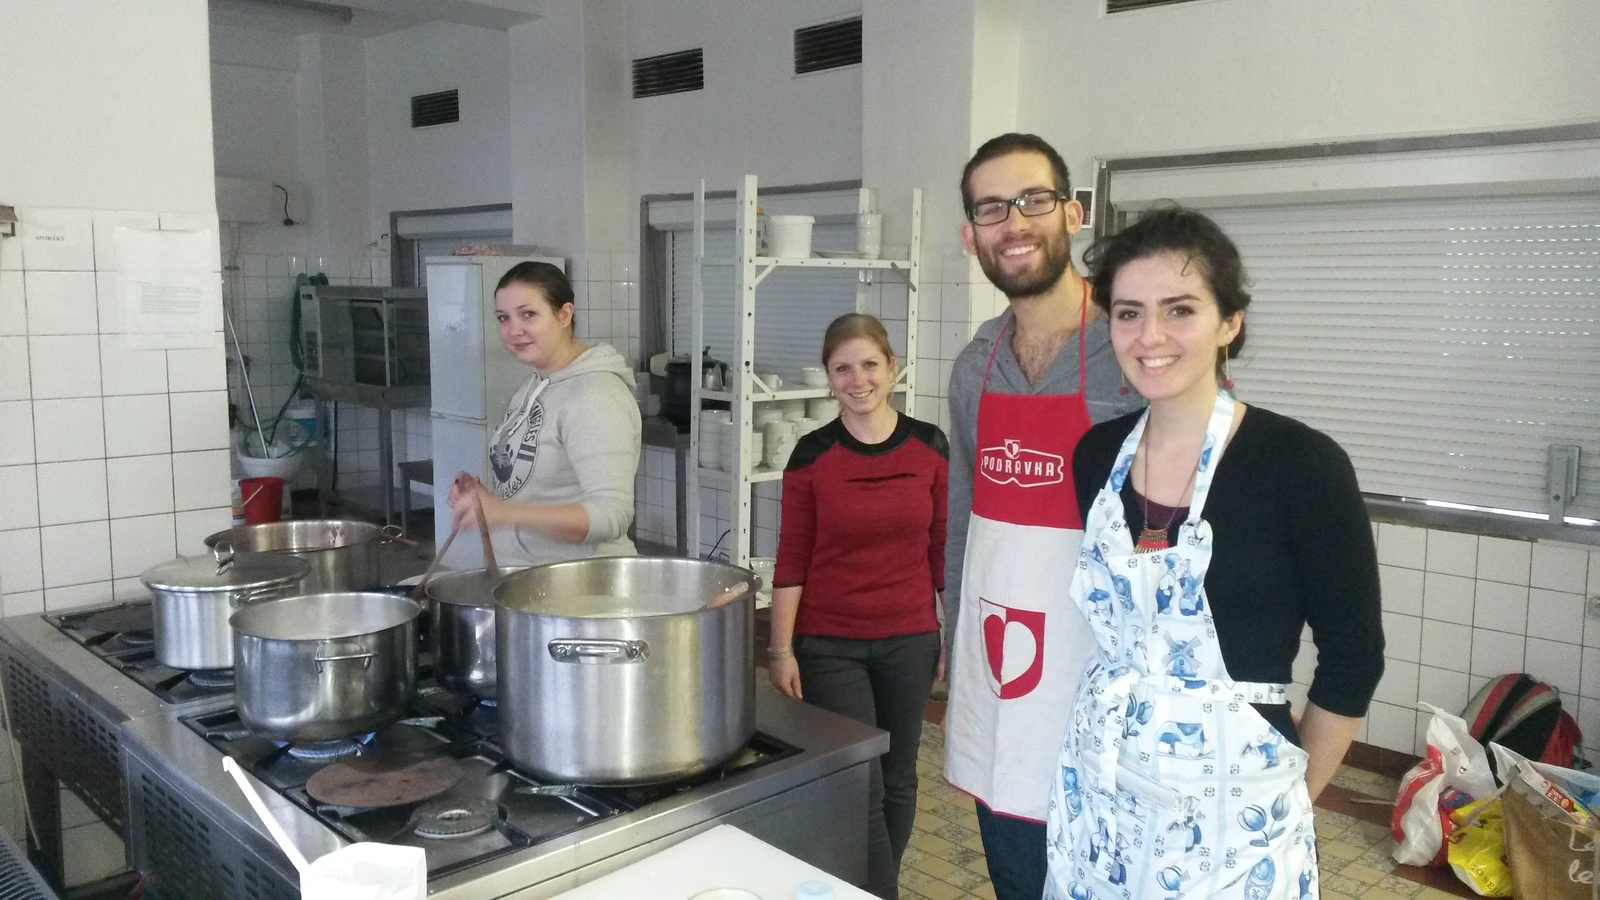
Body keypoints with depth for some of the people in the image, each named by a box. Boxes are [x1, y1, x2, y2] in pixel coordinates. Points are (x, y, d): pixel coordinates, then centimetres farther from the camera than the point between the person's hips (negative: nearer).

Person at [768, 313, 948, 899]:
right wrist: (781, 651, -6)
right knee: (859, 787, 0)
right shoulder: (811, 456, -6)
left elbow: (943, 547, 5)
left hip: (910, 641, 2)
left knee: (897, 778, 14)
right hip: (830, 647, -2)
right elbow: (791, 561, -4)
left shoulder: (929, 447, -2)